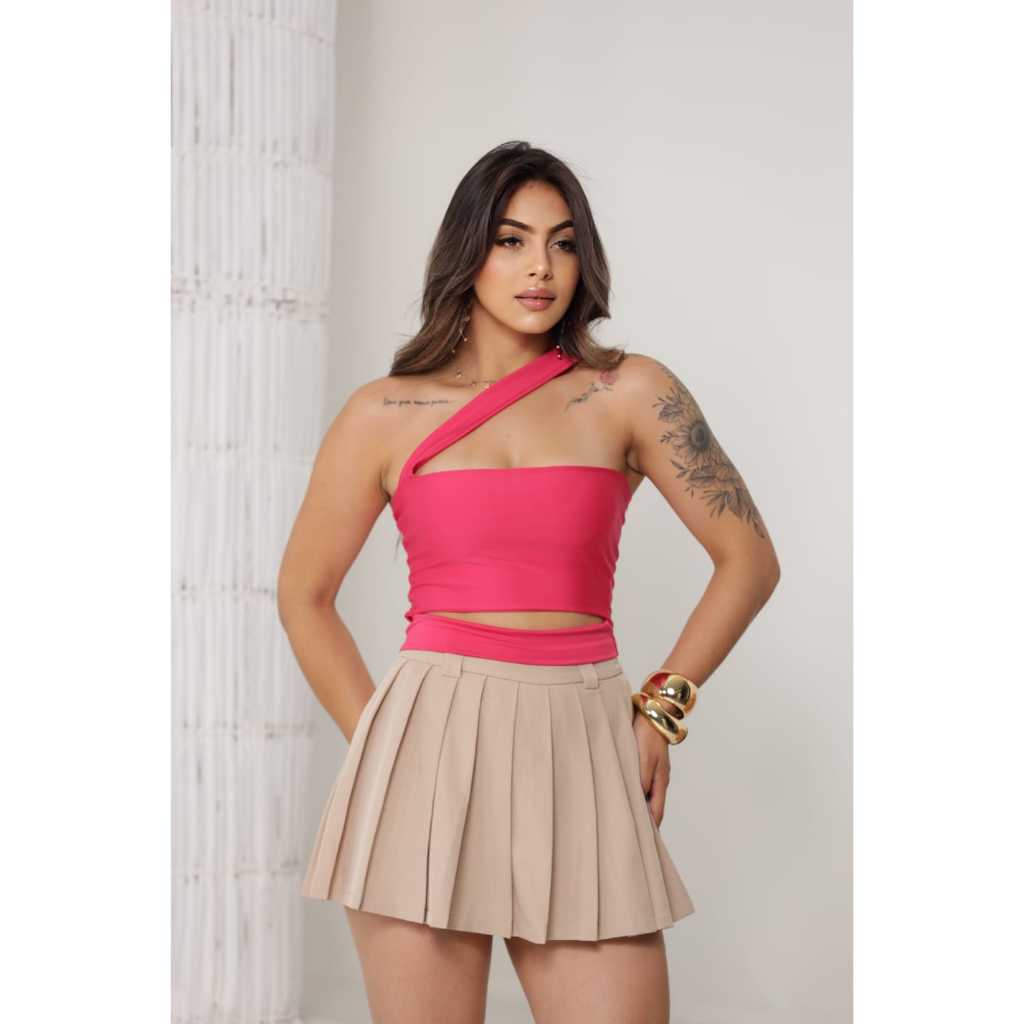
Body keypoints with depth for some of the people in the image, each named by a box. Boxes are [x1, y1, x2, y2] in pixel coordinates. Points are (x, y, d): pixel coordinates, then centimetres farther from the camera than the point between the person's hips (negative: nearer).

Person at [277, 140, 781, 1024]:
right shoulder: (385, 414, 6)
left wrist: (661, 707, 4)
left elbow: (749, 559, 8)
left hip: (579, 751, 0)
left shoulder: (630, 394, 4)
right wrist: (375, 743, 9)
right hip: (428, 749, 0)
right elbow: (304, 596, 15)